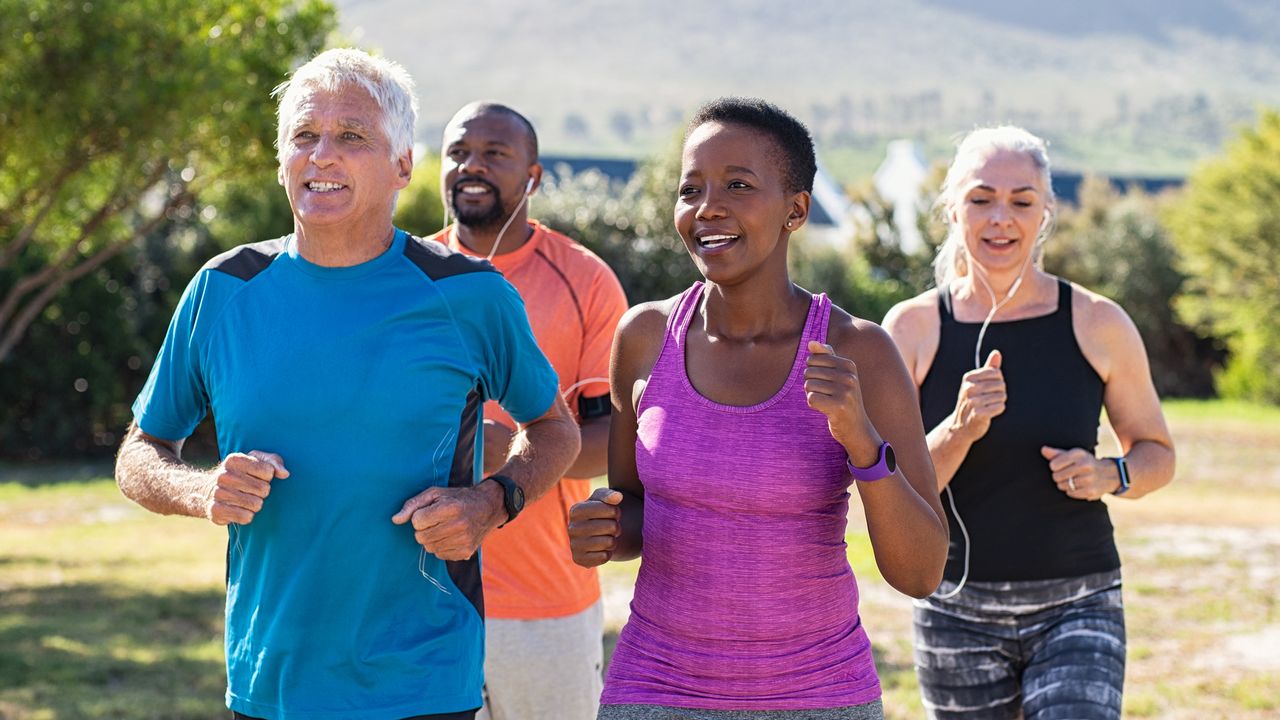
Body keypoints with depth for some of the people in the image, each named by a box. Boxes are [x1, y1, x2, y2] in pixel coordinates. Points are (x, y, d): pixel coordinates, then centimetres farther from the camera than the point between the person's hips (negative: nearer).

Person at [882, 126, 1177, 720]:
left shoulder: (1098, 324, -2)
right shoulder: (913, 329, -3)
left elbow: (1157, 453, 10)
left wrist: (1111, 476, -11)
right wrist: (959, 431, -23)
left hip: (1077, 607, -1)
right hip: (958, 613, 1)